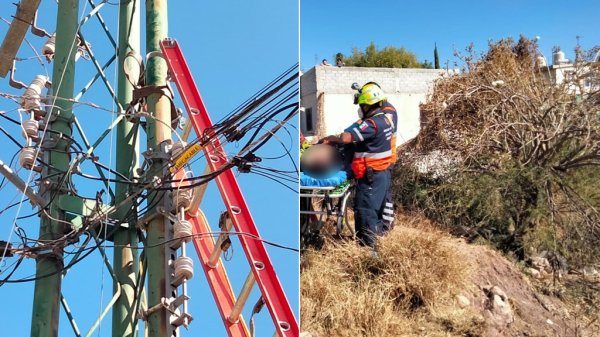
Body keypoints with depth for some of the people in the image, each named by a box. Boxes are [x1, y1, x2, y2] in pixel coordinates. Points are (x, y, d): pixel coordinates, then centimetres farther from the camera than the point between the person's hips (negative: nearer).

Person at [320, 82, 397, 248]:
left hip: (371, 174, -9)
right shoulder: (391, 113, -2)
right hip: (385, 169, 9)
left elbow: (346, 138, -31)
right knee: (383, 201, 27)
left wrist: (330, 138, -13)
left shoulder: (372, 124, -26)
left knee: (365, 209, -3)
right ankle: (383, 227, 47)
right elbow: (385, 103, 22)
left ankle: (368, 244, 1)